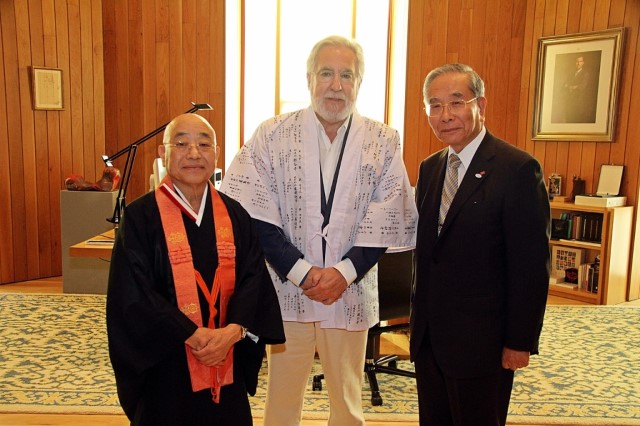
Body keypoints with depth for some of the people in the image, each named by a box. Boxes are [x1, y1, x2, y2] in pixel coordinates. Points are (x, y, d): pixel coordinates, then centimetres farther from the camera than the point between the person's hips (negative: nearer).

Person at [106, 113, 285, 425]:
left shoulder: (234, 215, 3)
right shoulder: (140, 217, -8)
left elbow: (254, 278, -2)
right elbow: (133, 294, -13)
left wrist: (233, 331, -18)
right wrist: (195, 336, -18)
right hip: (164, 364, -3)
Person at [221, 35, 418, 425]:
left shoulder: (384, 142, 1)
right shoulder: (272, 135, -3)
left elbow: (386, 221, -2)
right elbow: (254, 214, -8)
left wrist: (345, 271, -14)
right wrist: (300, 272, -15)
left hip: (351, 293, 1)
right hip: (286, 290, -1)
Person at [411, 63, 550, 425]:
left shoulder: (518, 169, -14)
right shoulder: (429, 169, 7)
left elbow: (531, 267, -14)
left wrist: (520, 342, -13)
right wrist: (419, 316, 13)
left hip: (481, 341, -6)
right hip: (429, 336, 6)